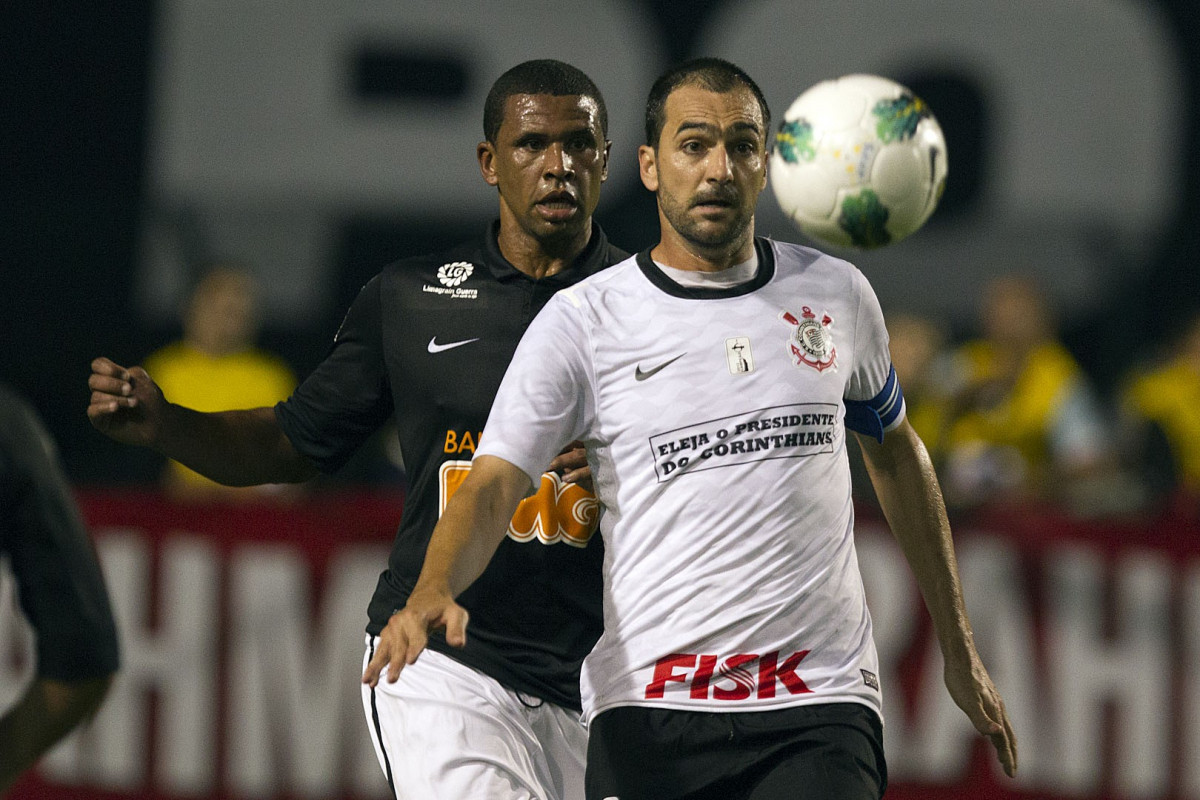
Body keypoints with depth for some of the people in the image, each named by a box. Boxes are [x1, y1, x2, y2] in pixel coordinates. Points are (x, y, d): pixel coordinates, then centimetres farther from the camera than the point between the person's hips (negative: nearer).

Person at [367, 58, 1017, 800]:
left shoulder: (837, 295, 10)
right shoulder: (581, 321, 0)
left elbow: (897, 453, 25)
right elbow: (491, 487, -8)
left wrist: (959, 648, 27)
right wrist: (431, 592, -29)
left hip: (820, 716, 1)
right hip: (648, 717, -1)